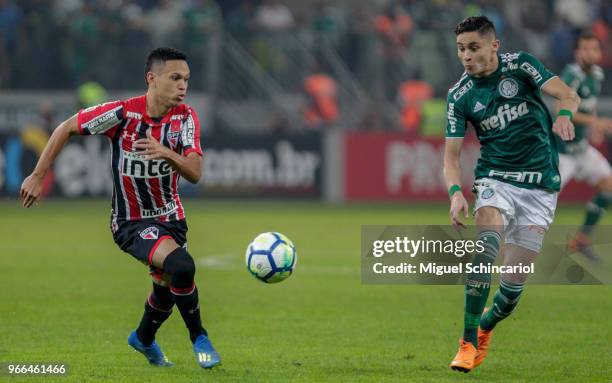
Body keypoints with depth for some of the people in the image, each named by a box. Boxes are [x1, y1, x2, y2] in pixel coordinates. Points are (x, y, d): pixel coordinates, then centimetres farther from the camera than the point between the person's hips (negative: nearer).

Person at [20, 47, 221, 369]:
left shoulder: (185, 116, -11)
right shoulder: (123, 113, -22)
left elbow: (194, 173, -20)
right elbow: (65, 129, -9)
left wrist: (166, 153, -39)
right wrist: (38, 176, -9)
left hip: (170, 216, 5)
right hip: (131, 222, -5)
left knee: (167, 287, 20)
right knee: (181, 266, -29)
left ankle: (144, 338, 51)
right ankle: (199, 338, -7)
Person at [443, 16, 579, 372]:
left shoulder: (520, 65, -6)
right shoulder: (460, 96, -2)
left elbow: (569, 95, -14)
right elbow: (452, 154, -3)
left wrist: (564, 114, -38)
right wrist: (456, 193, -22)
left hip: (541, 185, 0)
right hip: (496, 179, 0)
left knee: (515, 279, -5)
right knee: (487, 243, -30)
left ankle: (485, 329, 26)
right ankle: (468, 342, -26)